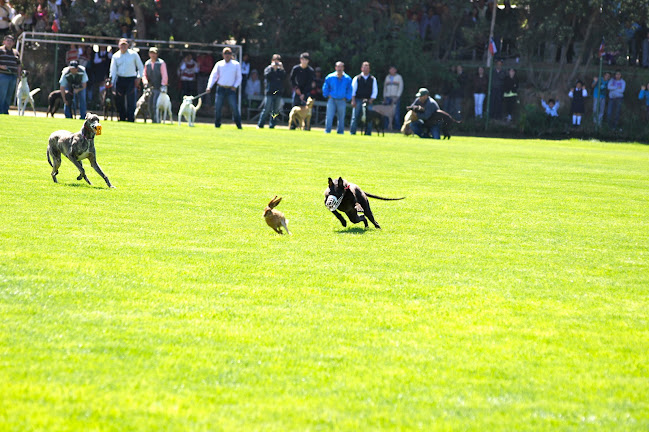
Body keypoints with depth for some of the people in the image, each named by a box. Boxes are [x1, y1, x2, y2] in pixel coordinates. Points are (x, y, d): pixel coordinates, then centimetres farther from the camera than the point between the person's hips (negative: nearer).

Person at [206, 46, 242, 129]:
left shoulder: (236, 64, 8)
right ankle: (217, 125, 9)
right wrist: (209, 87, -9)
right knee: (217, 107, -2)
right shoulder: (219, 64, 8)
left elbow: (239, 77, 11)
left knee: (234, 108, -9)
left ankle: (239, 125, -3)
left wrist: (235, 86, -5)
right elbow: (213, 76, 4)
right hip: (221, 89, 1)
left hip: (231, 89, -1)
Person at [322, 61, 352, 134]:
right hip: (332, 100, -1)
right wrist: (327, 95, 5)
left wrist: (346, 98, 4)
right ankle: (327, 131, -5)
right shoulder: (330, 77, 3)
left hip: (342, 101, 1)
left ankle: (340, 132, 11)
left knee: (341, 118, 3)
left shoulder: (347, 79, 3)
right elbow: (325, 88, 14)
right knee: (329, 116, -9)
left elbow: (349, 90, 12)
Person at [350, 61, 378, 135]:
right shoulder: (357, 78, 7)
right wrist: (353, 100, -6)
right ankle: (352, 132, 0)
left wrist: (371, 100, -4)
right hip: (358, 100, -1)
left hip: (368, 101, 1)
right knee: (355, 117, -4)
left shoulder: (372, 79, 10)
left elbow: (375, 91, 8)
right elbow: (353, 90, 3)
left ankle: (368, 133, 0)